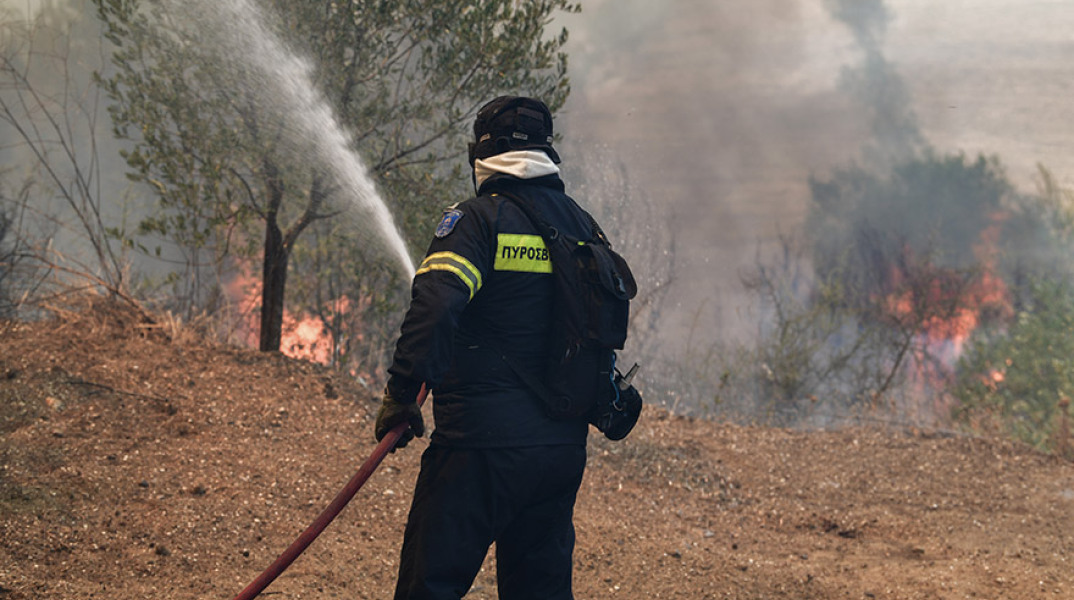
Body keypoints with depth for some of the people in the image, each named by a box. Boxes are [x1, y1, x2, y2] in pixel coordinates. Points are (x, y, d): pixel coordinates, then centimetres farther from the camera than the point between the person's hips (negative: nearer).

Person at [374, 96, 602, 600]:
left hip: (483, 442, -7)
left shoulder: (479, 217, -9)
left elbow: (434, 306, -22)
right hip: (564, 446, 7)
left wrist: (401, 394, -17)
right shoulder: (581, 225, 12)